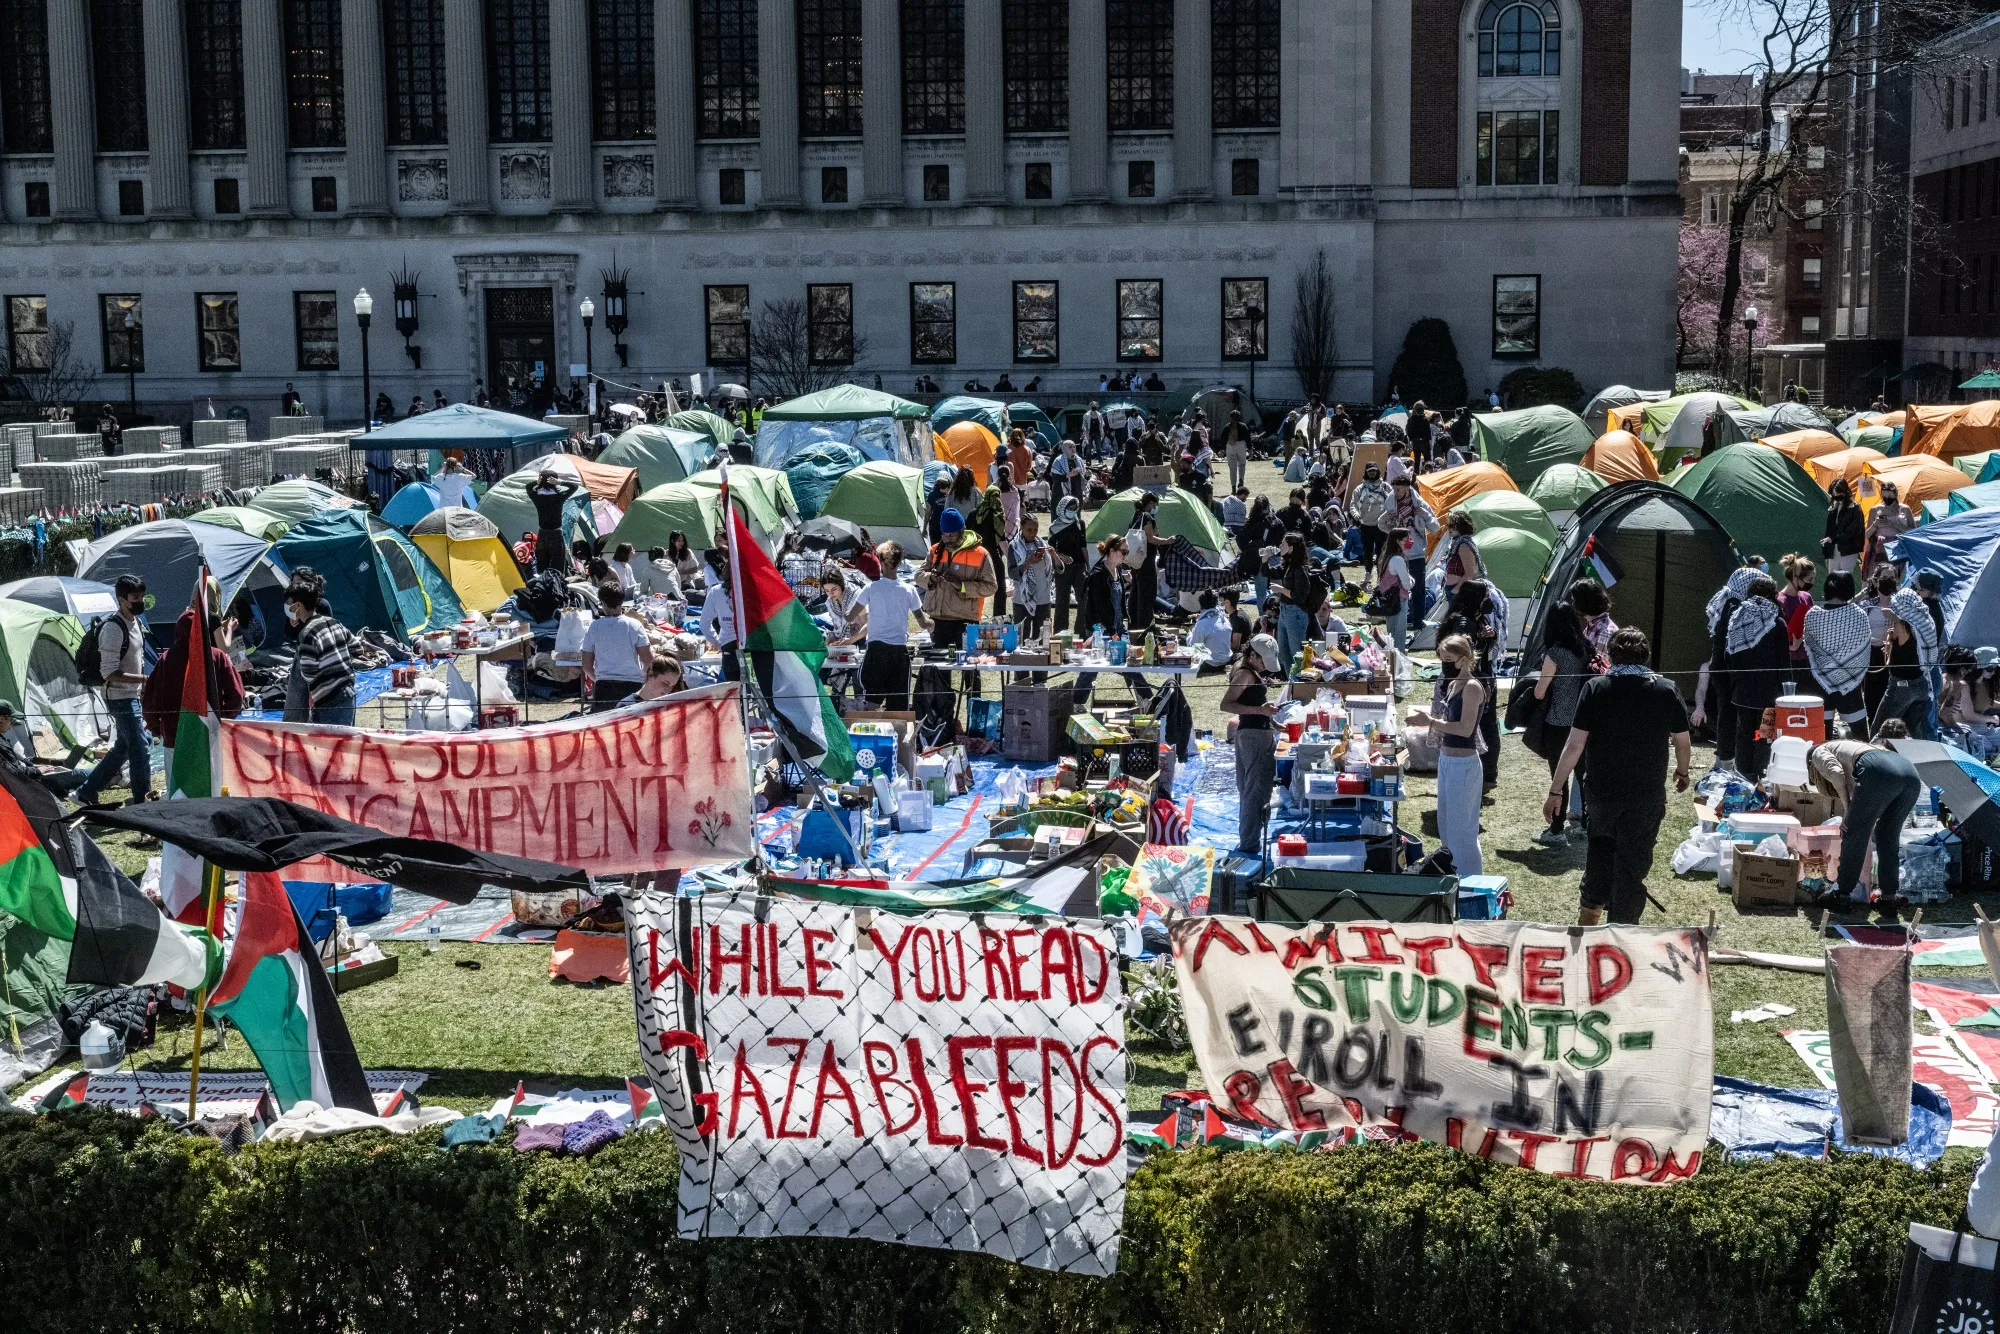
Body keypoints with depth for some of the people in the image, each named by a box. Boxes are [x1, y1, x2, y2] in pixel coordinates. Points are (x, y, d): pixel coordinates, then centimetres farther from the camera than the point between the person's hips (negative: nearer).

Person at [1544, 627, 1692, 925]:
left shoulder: (1595, 689, -7)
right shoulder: (1666, 690, -4)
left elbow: (1574, 746, -11)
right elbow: (1682, 743, 6)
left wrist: (1555, 791, -6)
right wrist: (1682, 771, 27)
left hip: (1601, 789, 1)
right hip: (1648, 794, -1)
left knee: (1601, 844, 25)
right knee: (1633, 858, 8)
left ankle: (1590, 911, 29)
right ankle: (1623, 925, 13)